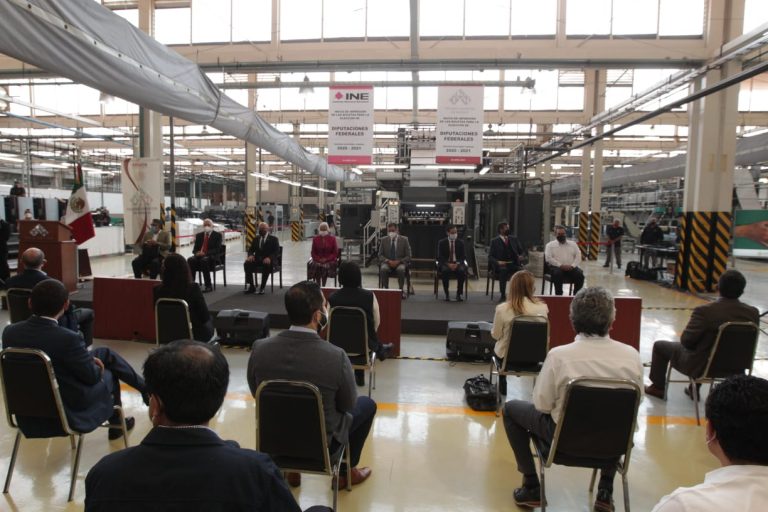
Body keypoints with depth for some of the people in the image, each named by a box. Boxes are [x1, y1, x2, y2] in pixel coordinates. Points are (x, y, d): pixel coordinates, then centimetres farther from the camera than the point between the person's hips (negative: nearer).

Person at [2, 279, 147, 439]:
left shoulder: (9, 331, -11)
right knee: (108, 373, 24)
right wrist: (97, 367, 6)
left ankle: (144, 388, 36)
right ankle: (116, 424, 42)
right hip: (68, 411, -6)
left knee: (105, 353, 17)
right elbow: (92, 376, -17)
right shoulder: (67, 338, -32)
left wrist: (88, 359, 5)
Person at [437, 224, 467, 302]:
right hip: (445, 264, -1)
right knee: (445, 271, -35)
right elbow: (440, 257, -2)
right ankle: (447, 294, -22)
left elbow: (463, 256, 5)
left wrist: (457, 263, -15)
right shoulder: (442, 243, 3)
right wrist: (448, 264, -18)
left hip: (457, 263, 1)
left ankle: (458, 294, -19)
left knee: (462, 271, -32)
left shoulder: (460, 242, 8)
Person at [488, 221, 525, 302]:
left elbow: (521, 251, 20)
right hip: (501, 265, -3)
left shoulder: (513, 239, 16)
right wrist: (498, 262, -20)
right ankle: (503, 296, -27)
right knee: (503, 271, -37)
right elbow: (490, 257, -1)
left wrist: (520, 256, -4)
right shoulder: (495, 241, 4)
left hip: (514, 264, 3)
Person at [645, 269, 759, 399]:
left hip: (703, 365, -6)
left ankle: (657, 388, 30)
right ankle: (694, 389, 40)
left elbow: (686, 341, -19)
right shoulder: (753, 313, -11)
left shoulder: (705, 311, -28)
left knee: (659, 345, 16)